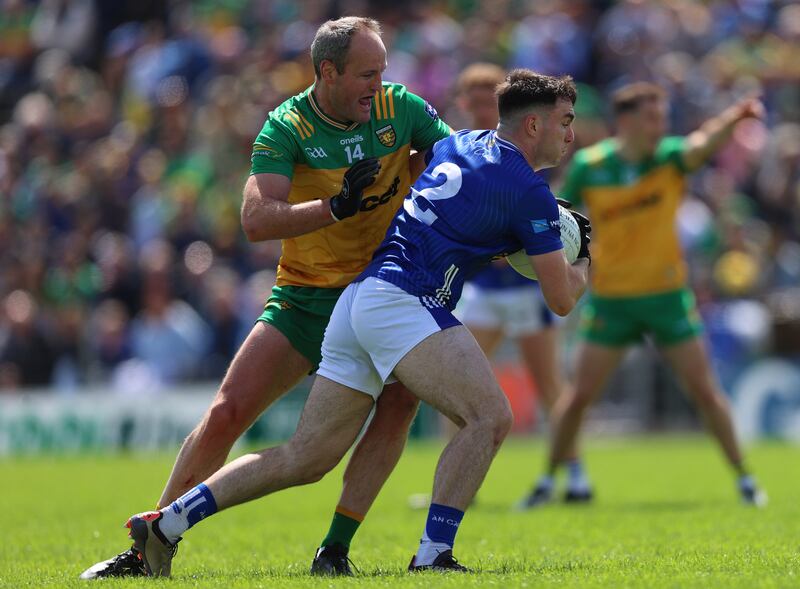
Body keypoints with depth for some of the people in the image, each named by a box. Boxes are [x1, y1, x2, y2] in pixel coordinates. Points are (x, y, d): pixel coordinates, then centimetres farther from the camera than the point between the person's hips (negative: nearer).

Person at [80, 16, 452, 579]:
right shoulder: (286, 127, -12)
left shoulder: (401, 108, -4)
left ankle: (336, 549, -16)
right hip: (304, 297, -1)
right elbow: (256, 220, -25)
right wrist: (337, 207, -35)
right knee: (227, 414, -8)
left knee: (399, 401, -24)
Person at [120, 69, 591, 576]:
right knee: (490, 417, -16)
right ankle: (433, 555, -24)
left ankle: (166, 524, 9)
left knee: (307, 458, 9)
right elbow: (562, 299, 1)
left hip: (358, 297, 9)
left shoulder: (459, 144, 19)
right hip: (402, 302, -9)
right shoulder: (528, 191, -4)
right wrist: (586, 263, 22)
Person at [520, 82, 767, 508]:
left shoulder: (670, 157, -7)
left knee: (704, 391, -1)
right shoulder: (587, 166, -6)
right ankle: (548, 480, 17)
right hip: (610, 297, 0)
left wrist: (735, 117, -47)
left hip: (667, 294, 0)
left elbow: (704, 143, -28)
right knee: (581, 396, 1)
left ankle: (744, 479, 9)